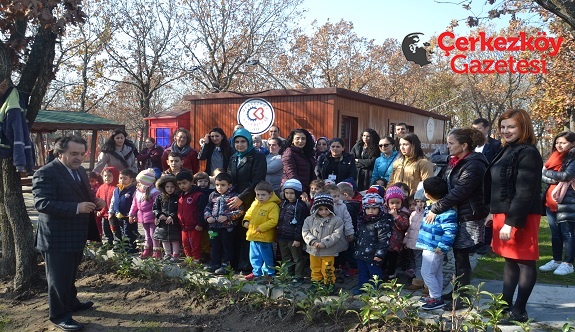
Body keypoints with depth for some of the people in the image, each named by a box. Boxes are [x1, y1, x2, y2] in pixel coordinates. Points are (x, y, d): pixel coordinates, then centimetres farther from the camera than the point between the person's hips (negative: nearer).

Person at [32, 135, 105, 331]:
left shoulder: (80, 171, 10)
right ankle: (59, 315, 17)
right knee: (58, 277, 4)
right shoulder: (46, 173, -19)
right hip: (57, 238, -8)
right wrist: (76, 208, -34)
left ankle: (71, 302, 39)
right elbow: (41, 203, -28)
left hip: (76, 235, 8)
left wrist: (95, 202, -3)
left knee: (71, 274, 23)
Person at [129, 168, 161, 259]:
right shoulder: (138, 193, 8)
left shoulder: (154, 192, -18)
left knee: (153, 234, -3)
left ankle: (157, 251, 7)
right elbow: (134, 204, 16)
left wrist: (157, 216, -24)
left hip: (152, 218, -8)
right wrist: (132, 214, 17)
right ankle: (147, 250, 29)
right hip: (143, 218, 8)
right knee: (147, 234, 18)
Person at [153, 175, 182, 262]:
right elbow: (155, 208, 4)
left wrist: (172, 216, -19)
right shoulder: (159, 197, 2)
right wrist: (160, 215, -12)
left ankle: (175, 255, 13)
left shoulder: (177, 197, -8)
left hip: (174, 222, -4)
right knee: (164, 239, 14)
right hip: (162, 222, 4)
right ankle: (167, 254, 27)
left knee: (175, 239, 3)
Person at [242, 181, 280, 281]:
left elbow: (273, 221, -21)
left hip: (265, 237, -7)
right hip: (253, 236, 7)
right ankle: (256, 272, 28)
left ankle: (269, 273, 21)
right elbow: (249, 213, 23)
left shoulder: (273, 206, -15)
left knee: (267, 257, 6)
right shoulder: (254, 204, 9)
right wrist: (246, 220, 3)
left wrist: (261, 228, -23)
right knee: (254, 256, 16)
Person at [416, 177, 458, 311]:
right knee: (436, 273, 20)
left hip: (434, 248, -10)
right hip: (429, 247, 10)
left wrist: (442, 247, -26)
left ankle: (437, 298, 7)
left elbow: (450, 231, -27)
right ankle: (434, 296, 31)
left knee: (427, 272, -3)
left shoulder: (446, 211, -24)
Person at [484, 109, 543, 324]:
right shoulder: (508, 150, 15)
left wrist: (511, 222, -24)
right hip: (504, 213, 10)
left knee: (524, 262, 1)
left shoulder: (528, 153, -15)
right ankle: (506, 305, 26)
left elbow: (524, 192, -21)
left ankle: (519, 311, 8)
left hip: (519, 217, -10)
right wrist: (494, 213, 19)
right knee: (510, 260, 16)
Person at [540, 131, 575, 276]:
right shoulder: (554, 157, 13)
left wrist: (548, 172, -7)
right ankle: (556, 261, 24)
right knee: (555, 233, 14)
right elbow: (543, 176, 4)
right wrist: (558, 179, -13)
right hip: (551, 201, 7)